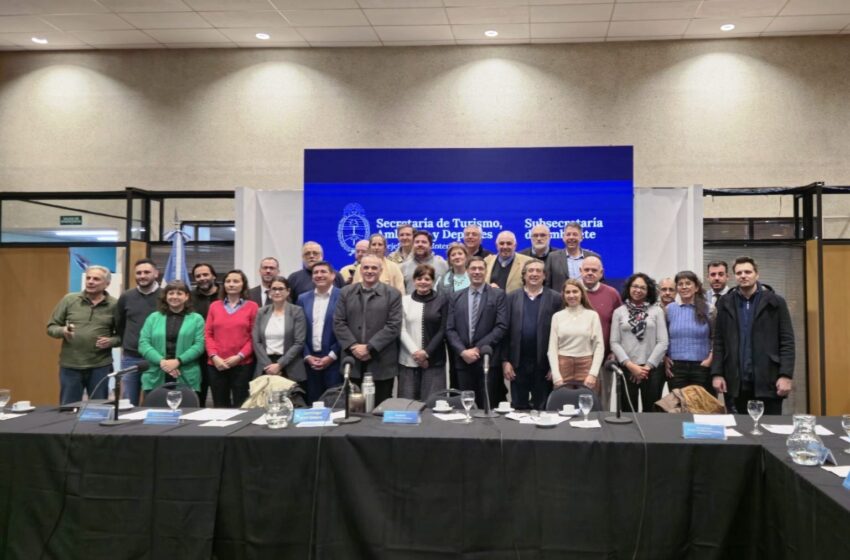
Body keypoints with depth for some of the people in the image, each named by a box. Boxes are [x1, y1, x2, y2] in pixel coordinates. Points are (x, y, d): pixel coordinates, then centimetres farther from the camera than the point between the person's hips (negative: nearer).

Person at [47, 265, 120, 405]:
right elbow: (51, 327, 6)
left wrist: (111, 341, -16)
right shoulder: (69, 299, 2)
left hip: (100, 366, -1)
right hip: (70, 366, 1)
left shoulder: (114, 305, 0)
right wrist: (62, 331, -14)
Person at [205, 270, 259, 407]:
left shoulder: (252, 306, 3)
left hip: (243, 364, -2)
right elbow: (208, 334, 8)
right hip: (216, 365, 3)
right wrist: (214, 356, -5)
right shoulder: (214, 306, 12)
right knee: (219, 406, 8)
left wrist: (239, 356, -11)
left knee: (240, 406, 0)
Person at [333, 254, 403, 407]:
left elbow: (393, 326, -7)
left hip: (381, 365, -2)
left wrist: (369, 347, -14)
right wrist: (353, 346, -10)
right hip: (353, 363, 2)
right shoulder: (346, 292, 11)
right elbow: (339, 323, 4)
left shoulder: (392, 294, 2)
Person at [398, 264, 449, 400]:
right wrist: (415, 352, -8)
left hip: (433, 361, -1)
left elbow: (443, 330, 0)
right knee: (407, 401, -1)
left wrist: (426, 352, -8)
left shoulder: (442, 300, 5)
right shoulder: (404, 300, 8)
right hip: (408, 361, 1)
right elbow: (401, 329, 3)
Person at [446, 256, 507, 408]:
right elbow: (450, 329, 6)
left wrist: (478, 349, -12)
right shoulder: (456, 297, 12)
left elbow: (501, 327, -6)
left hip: (488, 360, -2)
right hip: (462, 360, 3)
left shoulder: (498, 295, 3)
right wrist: (462, 351, -9)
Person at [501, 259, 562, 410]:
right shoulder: (512, 297, 6)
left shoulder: (555, 298, 1)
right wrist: (505, 360, -4)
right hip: (518, 363, 1)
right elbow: (505, 330, 2)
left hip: (544, 364, -1)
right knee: (518, 408, 9)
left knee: (542, 409, 7)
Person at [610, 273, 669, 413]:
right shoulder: (619, 312, 7)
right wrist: (630, 365, -9)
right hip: (626, 369, 0)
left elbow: (662, 342, 0)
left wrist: (648, 366, -7)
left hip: (653, 369, 0)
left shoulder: (657, 311, 6)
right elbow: (614, 343, 2)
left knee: (651, 412, 5)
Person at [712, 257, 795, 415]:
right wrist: (717, 373, 0)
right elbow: (719, 341, 8)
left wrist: (786, 375, -10)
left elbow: (787, 341, -1)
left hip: (767, 380, -2)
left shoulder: (776, 302, 2)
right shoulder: (726, 303, 8)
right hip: (735, 381, 2)